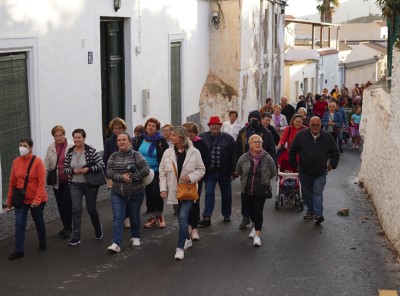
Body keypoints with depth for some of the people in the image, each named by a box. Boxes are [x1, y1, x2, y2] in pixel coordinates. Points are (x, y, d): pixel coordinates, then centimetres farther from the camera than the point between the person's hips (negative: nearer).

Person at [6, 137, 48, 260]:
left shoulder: (37, 161, -14)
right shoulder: (16, 162, -2)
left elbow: (42, 182, -16)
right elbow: (12, 182, 4)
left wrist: (37, 199, -24)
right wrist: (9, 200, 7)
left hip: (36, 200, -3)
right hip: (21, 199, 3)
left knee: (38, 222, 15)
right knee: (19, 224, -4)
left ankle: (43, 244, 36)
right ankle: (19, 250, 0)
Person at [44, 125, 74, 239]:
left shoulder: (71, 146, -9)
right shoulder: (51, 148, 5)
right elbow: (47, 164, 9)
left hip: (69, 180, -5)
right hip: (56, 181, 5)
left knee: (67, 203, -9)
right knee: (60, 205, 12)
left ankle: (68, 228, 1)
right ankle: (66, 227, 26)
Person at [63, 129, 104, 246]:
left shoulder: (91, 151, -10)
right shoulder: (69, 152, 0)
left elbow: (101, 165, -10)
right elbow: (65, 168, 7)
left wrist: (89, 169, -23)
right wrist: (73, 171, -13)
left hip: (90, 184, -2)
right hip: (75, 185, 2)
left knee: (91, 209, 11)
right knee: (76, 209, -7)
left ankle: (98, 228, 40)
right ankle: (76, 237, -4)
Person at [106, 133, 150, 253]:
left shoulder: (136, 155, -7)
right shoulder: (113, 156, 3)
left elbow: (146, 170, -15)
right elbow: (109, 172, -6)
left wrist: (132, 177, -19)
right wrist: (122, 177, -20)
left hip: (135, 193, -2)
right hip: (117, 193, 2)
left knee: (134, 216, 14)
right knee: (118, 218, -7)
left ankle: (135, 237, 35)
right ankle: (116, 244, -12)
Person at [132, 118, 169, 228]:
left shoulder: (160, 141, -10)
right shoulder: (139, 139, 1)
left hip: (157, 172, -4)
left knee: (156, 193, -9)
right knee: (148, 194, 10)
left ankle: (159, 216, 13)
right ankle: (152, 218, 21)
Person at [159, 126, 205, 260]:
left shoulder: (194, 152, -7)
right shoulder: (168, 153, 0)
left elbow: (201, 170, 0)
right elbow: (162, 172, 3)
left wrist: (191, 177, -18)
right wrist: (163, 188, -6)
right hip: (174, 191, 4)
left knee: (183, 217, -14)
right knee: (181, 218, 15)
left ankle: (180, 247, -9)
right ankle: (187, 239, 37)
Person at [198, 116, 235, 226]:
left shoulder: (228, 138, -2)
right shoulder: (202, 137, -1)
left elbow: (234, 155, -2)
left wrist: (234, 170, -6)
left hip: (224, 172, 1)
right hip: (209, 172, -1)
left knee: (226, 194, 13)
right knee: (209, 193, -6)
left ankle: (226, 215, 30)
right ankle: (207, 218, -7)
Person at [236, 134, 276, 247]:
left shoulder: (267, 158, -10)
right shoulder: (244, 158, -7)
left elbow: (273, 173, 4)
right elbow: (238, 170, 12)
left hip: (261, 190, -3)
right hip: (247, 189, 3)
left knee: (258, 211, -8)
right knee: (251, 210, 17)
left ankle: (257, 236, -6)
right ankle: (254, 227, 44)